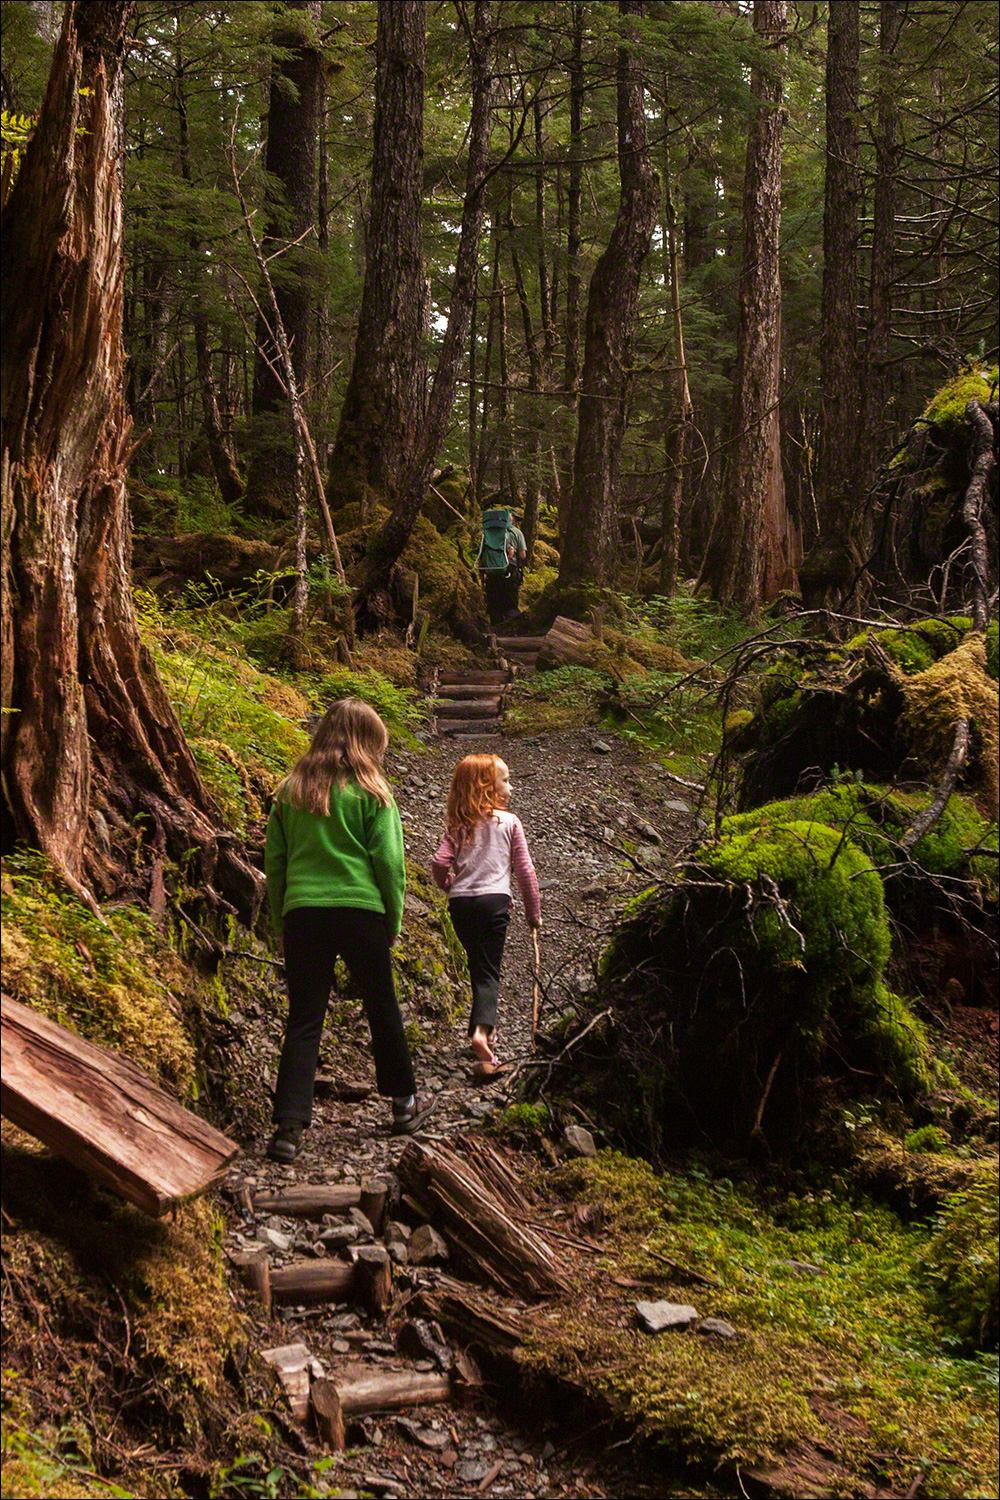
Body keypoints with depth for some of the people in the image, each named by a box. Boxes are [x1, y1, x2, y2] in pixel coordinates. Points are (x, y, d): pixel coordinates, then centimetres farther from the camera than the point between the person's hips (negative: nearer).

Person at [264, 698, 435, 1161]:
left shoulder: (291, 790, 7)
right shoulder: (371, 793, -3)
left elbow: (274, 861, 9)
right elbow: (389, 862, -4)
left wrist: (280, 922, 16)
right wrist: (394, 922, 8)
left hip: (301, 914, 2)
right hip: (360, 911, -2)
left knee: (304, 1021, 3)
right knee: (382, 1010, 15)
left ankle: (289, 1126, -9)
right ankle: (404, 1105, 30)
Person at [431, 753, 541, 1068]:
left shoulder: (458, 825, 8)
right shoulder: (509, 822, 2)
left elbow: (440, 864, -2)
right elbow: (524, 869, 3)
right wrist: (533, 911, 13)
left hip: (460, 902, 3)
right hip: (494, 900, -3)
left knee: (478, 965, 18)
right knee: (489, 970, -4)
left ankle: (484, 1027, 27)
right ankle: (482, 1028, -26)